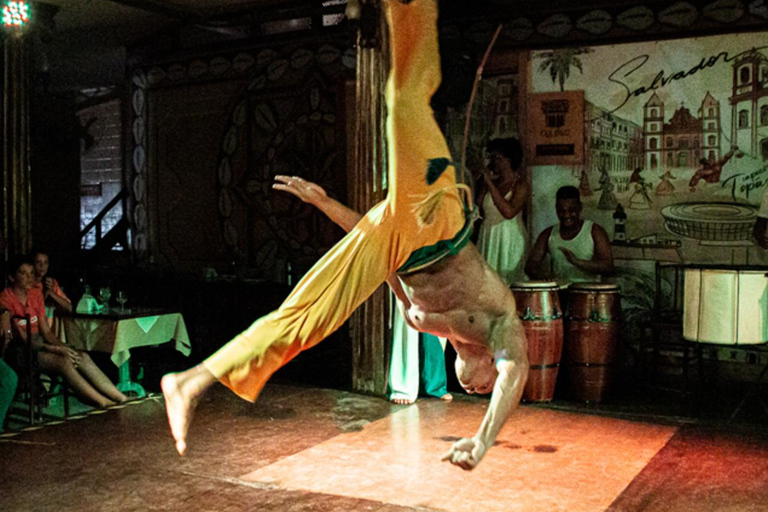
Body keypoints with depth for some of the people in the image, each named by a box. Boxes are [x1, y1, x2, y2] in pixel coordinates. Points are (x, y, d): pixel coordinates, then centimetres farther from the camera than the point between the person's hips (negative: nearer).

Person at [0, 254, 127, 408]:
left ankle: (121, 398, -24)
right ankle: (104, 403, -30)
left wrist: (63, 347, -9)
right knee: (63, 361, -30)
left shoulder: (35, 294, 12)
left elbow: (46, 331, 10)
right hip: (20, 351, -7)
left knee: (82, 357, -17)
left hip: (39, 343, 7)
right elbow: (20, 337, -15)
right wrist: (55, 349, -22)